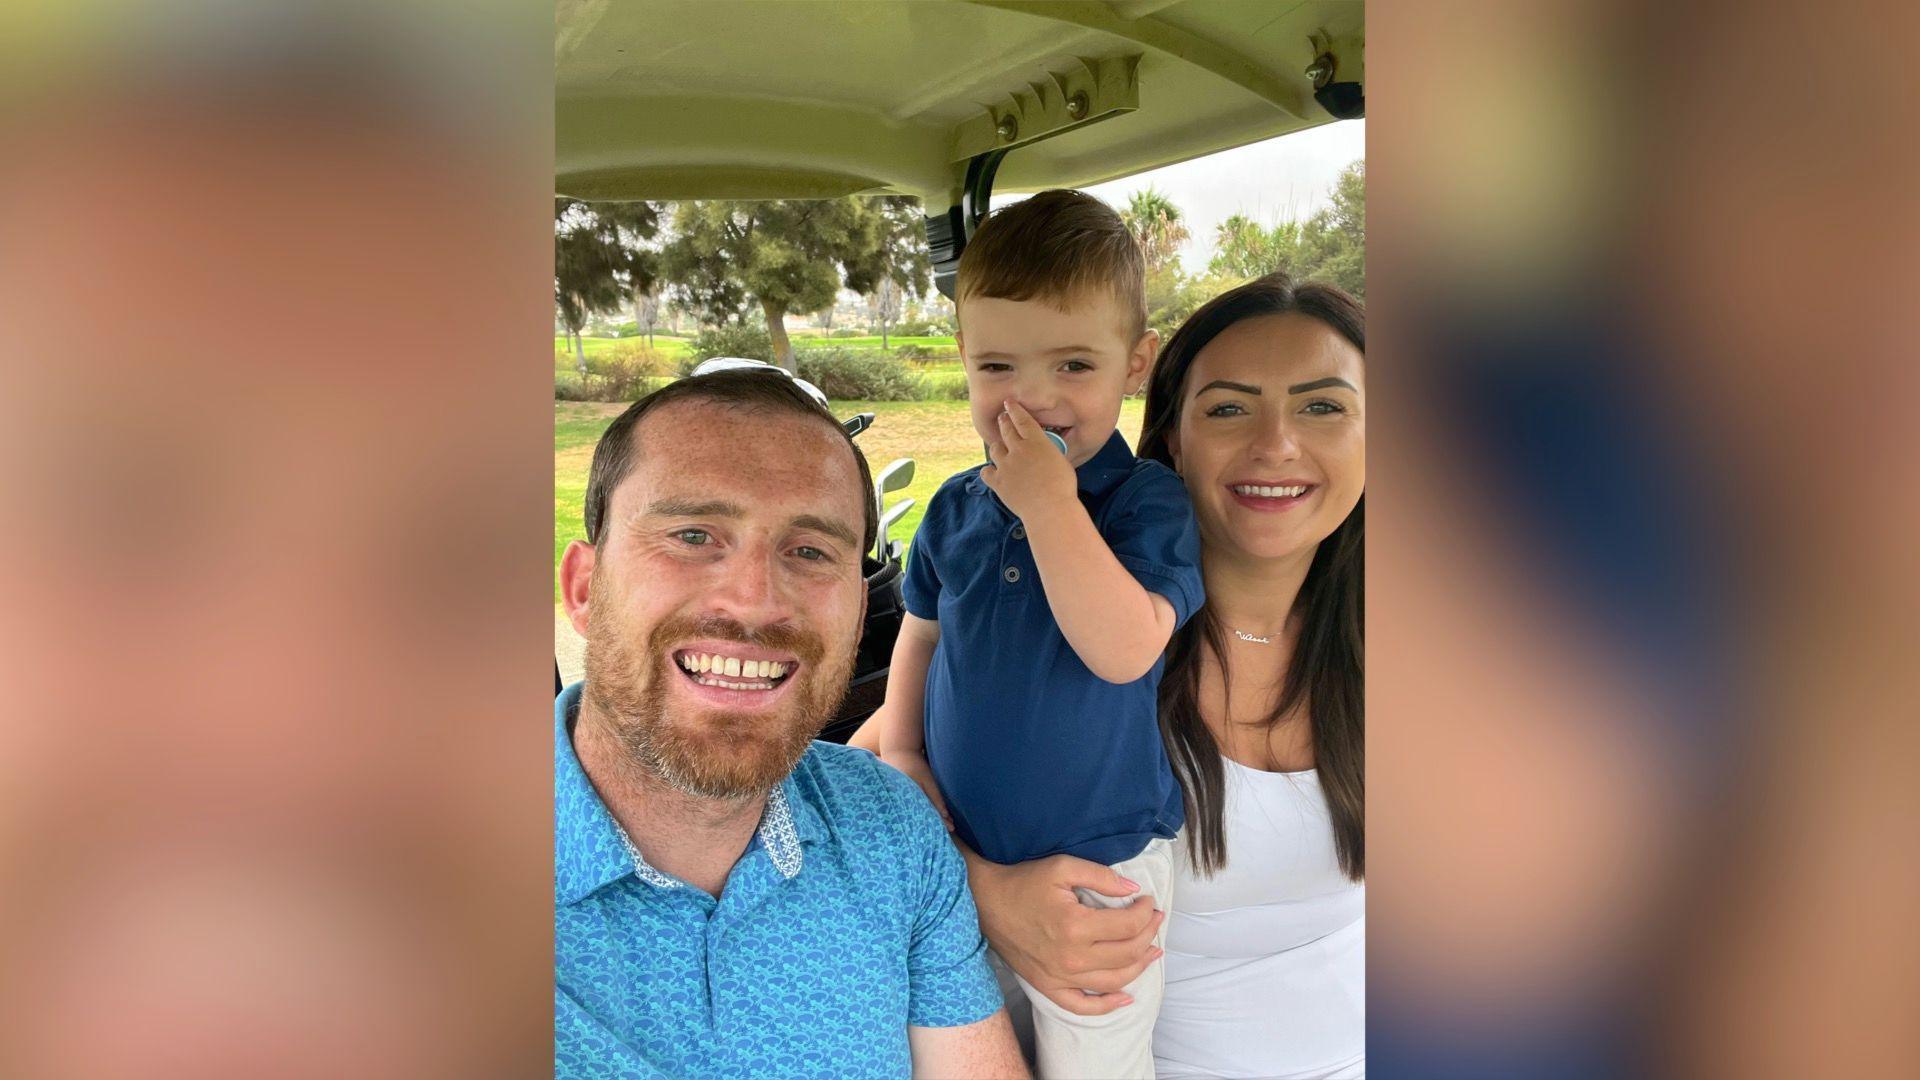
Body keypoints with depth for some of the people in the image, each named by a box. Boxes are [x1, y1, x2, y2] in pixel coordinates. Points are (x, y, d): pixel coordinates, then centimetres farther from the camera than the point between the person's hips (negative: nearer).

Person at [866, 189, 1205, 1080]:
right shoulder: (956, 509, -1)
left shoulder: (1150, 503, -16)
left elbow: (1124, 651, -31)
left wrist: (1050, 502, -30)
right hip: (963, 860, 5)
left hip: (1097, 870, -5)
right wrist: (901, 749, 3)